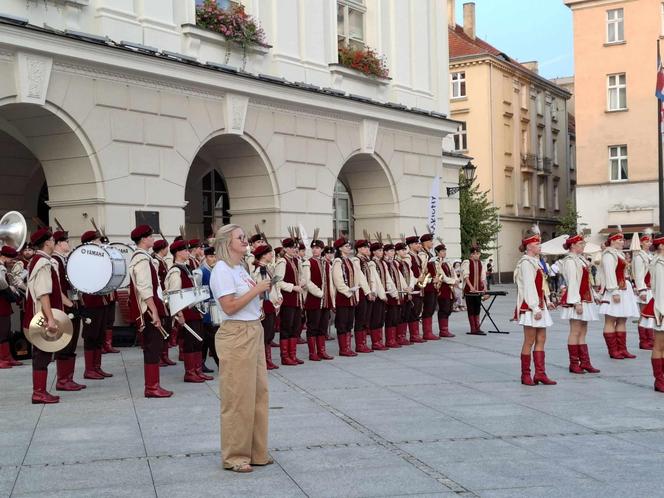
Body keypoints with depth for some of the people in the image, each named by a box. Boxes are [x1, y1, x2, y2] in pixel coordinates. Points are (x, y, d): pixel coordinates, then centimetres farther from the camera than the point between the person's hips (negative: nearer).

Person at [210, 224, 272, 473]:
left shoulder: (240, 268, 15)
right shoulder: (222, 269, -13)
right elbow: (229, 307, -20)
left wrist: (261, 291, 6)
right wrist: (256, 289, -15)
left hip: (254, 332, 9)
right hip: (236, 335, -9)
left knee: (258, 392, 12)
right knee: (238, 396, -2)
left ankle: (256, 451, 23)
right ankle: (234, 456, 9)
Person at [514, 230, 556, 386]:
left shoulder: (535, 262, 17)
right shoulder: (526, 263, -14)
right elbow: (529, 287, -19)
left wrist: (546, 301, 9)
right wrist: (536, 308, -22)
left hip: (539, 306, 9)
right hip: (530, 307, -9)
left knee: (541, 340, 8)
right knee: (529, 341, -2)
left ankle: (540, 374, 10)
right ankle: (525, 376, 6)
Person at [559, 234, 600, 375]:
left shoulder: (581, 259, 15)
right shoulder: (570, 261, -14)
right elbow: (572, 283, -20)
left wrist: (593, 295, 17)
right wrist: (577, 302, -23)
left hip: (586, 299, 10)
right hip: (576, 300, -10)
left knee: (583, 332, 10)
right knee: (575, 332, -4)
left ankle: (585, 362, 13)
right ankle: (574, 364, 2)